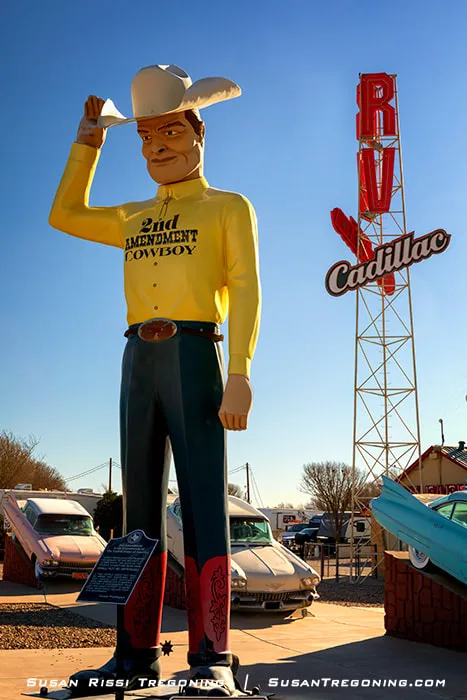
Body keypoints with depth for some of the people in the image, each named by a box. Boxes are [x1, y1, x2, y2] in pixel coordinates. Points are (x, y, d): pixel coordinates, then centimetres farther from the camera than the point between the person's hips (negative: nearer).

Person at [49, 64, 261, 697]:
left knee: (203, 502, -10)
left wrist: (239, 374, -14)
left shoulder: (230, 208, 11)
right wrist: (88, 141, 28)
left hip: (195, 357, -5)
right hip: (139, 361, 5)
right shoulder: (135, 219, 25)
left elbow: (245, 293, -1)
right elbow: (64, 215, 33)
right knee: (141, 506, 1)